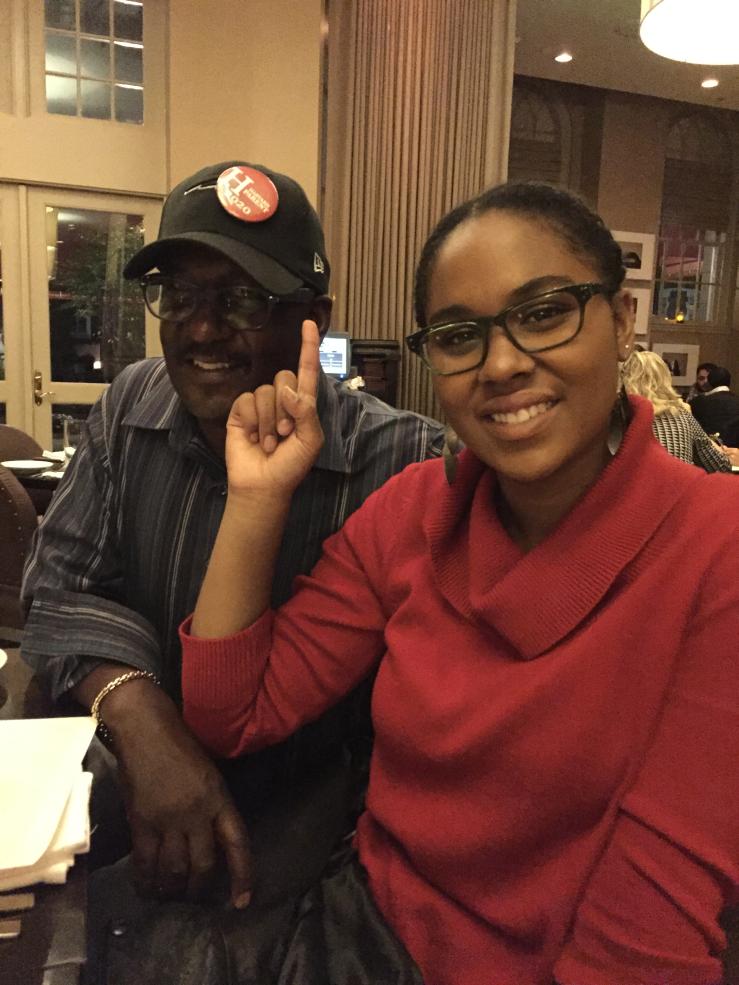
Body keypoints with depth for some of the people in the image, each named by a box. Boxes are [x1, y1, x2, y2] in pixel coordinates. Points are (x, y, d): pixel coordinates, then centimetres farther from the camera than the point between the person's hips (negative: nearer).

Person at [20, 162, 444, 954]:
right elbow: (63, 584, -3)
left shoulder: (398, 460, -18)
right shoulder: (130, 409, 0)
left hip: (296, 805, -3)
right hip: (124, 774, 4)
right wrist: (138, 715, -21)